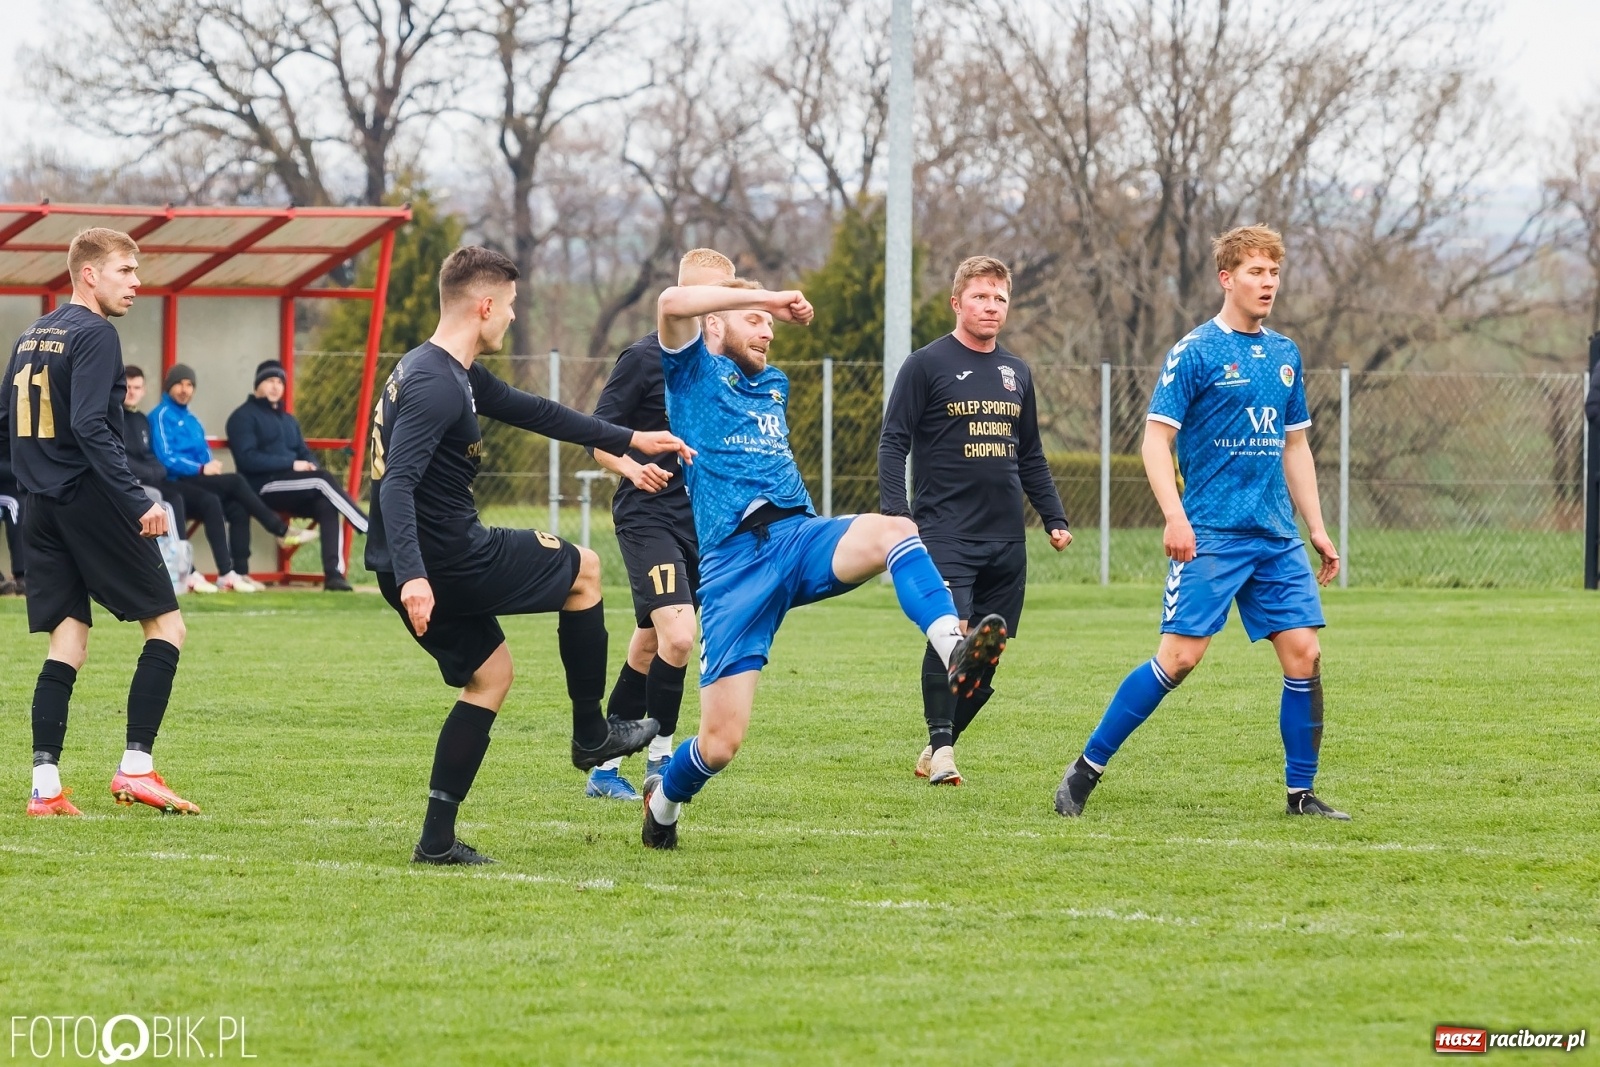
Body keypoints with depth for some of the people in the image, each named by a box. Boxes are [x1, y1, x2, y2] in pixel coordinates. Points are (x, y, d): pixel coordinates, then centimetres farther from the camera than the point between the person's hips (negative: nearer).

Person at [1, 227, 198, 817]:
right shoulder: (95, 335, -11)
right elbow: (91, 427, -22)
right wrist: (138, 502, -24)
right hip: (91, 499, -8)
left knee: (68, 640, 9)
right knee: (166, 624, 2)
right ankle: (136, 768, -5)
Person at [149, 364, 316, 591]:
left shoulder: (190, 419, 24)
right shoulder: (162, 416, -2)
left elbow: (204, 454, 20)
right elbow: (166, 458, -14)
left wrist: (212, 465, -4)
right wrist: (202, 469, -19)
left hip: (196, 481, 8)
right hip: (177, 484, -8)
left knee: (238, 508, -19)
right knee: (235, 482, -24)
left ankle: (240, 572, -25)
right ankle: (282, 532, -16)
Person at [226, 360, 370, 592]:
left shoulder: (289, 420, 27)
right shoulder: (244, 417, 2)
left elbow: (305, 455, 21)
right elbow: (247, 459, -12)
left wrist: (311, 467, -5)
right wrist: (291, 464, -16)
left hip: (290, 491, 7)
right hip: (263, 488, -7)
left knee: (326, 504, -23)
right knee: (323, 481, -26)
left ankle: (334, 574, -31)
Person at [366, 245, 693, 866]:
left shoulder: (458, 375, 12)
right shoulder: (436, 386, -21)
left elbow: (532, 412, 23)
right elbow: (397, 485, -30)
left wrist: (629, 441, 27)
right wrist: (413, 576, -40)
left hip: (420, 569, 10)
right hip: (448, 560, -10)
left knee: (489, 674, 21)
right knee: (582, 569, 12)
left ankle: (437, 839, 13)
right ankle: (590, 736, 22)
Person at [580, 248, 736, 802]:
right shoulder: (646, 357, -10)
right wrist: (632, 467, -25)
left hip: (701, 520, 6)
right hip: (649, 514, -6)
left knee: (650, 643, 12)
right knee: (678, 633, -21)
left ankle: (605, 768, 21)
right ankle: (660, 757, -7)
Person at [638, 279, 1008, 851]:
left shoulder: (773, 385, 29)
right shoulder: (695, 371, 9)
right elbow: (672, 303, -11)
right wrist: (770, 297, -5)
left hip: (800, 536, 5)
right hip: (733, 561, -5)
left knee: (893, 529, -31)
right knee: (719, 743, -7)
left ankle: (955, 652, -54)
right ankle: (663, 802, 27)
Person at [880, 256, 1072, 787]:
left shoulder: (1017, 373, 17)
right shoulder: (925, 365, 0)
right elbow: (893, 443, -3)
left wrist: (1055, 518, 18)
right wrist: (895, 514, -14)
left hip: (1007, 540, 6)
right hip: (945, 532, -6)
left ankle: (939, 745, 15)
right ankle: (941, 748, -14)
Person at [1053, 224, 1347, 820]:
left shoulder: (1285, 356, 14)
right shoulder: (1195, 352, -5)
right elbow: (1156, 439, -8)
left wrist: (1316, 528, 17)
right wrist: (1175, 517, -20)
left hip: (1277, 538, 6)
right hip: (1212, 535, -6)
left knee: (1304, 655, -2)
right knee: (1180, 656, -12)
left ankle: (1301, 794, 8)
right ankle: (1086, 770, -2)